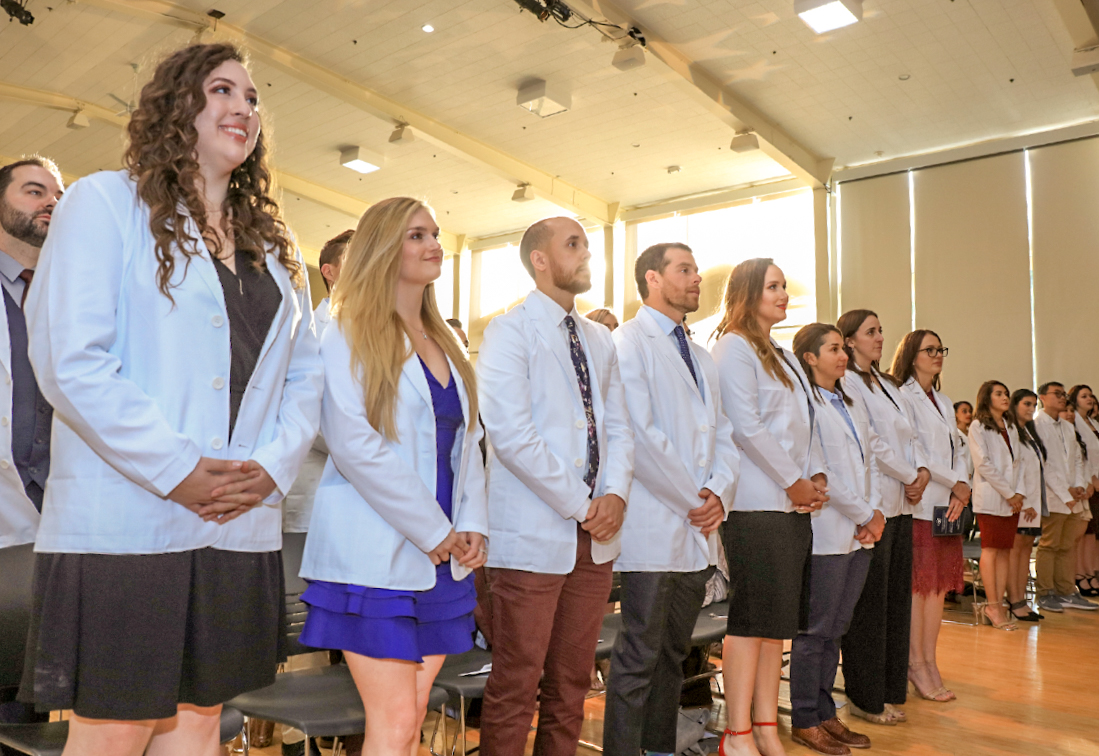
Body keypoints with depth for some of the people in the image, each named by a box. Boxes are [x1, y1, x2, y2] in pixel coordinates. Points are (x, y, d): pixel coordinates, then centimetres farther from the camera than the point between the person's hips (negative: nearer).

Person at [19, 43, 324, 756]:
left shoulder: (275, 244, 17)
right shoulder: (107, 202, 1)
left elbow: (306, 373, 14)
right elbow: (70, 360, -10)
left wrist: (274, 465, -3)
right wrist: (176, 470, -15)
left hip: (241, 530, 5)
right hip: (124, 526, -5)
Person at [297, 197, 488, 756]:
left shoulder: (446, 344, 16)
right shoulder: (349, 336, -4)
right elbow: (354, 444, -14)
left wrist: (471, 526, 0)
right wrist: (435, 531, -12)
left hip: (442, 559, 6)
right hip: (376, 556, -6)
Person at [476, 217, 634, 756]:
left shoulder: (599, 340, 16)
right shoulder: (509, 331, -6)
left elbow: (618, 427, 14)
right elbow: (510, 434, -16)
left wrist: (615, 494, -4)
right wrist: (580, 505, -13)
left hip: (594, 535, 7)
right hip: (533, 534, -6)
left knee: (571, 685, 14)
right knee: (516, 689, 1)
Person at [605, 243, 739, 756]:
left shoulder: (702, 358, 20)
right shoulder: (630, 342, -5)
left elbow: (723, 436, 16)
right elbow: (639, 434, -15)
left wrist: (719, 493, -2)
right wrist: (691, 499, -11)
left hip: (699, 528, 8)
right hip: (654, 526, -8)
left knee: (674, 652, 15)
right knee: (640, 655, -3)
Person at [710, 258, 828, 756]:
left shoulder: (784, 358, 21)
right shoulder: (733, 347, -6)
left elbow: (802, 424, 20)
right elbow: (746, 427, -14)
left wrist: (816, 477, 4)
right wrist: (793, 482, -10)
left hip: (793, 505, 9)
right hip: (756, 504, -9)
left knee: (778, 620, 10)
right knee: (751, 618, -4)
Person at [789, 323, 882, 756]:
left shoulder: (850, 404, 18)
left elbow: (869, 462, 16)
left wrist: (876, 512, 2)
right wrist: (863, 515, -9)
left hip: (861, 533, 8)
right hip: (828, 531, -8)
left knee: (835, 629, 13)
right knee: (817, 630, -1)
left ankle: (825, 713, 22)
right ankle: (805, 721, 10)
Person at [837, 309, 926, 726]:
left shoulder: (886, 383, 20)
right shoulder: (848, 382, -8)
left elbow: (910, 435, 18)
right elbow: (871, 443, -14)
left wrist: (922, 470, 0)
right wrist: (909, 477, -6)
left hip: (900, 503, 9)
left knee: (897, 595, 11)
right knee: (870, 602, -3)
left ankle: (890, 691, 20)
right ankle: (866, 699, 7)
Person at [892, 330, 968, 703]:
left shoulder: (944, 402, 21)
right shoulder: (902, 398, -5)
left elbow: (956, 451, 17)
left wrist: (962, 487, -1)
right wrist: (954, 484, -7)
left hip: (947, 505, 8)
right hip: (918, 504, -8)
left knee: (939, 584, 7)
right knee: (918, 584, -5)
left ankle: (929, 662, 14)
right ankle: (916, 663, 3)